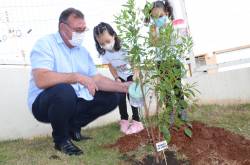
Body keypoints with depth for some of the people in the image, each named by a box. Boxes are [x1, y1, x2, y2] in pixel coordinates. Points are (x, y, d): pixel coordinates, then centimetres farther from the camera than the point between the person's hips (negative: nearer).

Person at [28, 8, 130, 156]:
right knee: (64, 90, -39)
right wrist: (78, 77, -29)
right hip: (44, 103, -7)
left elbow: (97, 80, 5)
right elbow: (41, 79, -30)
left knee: (113, 96, 1)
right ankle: (61, 139, -11)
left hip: (75, 102, 7)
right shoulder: (45, 44, -14)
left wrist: (124, 87, -9)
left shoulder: (83, 51, 8)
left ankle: (73, 127, 12)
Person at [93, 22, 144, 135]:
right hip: (120, 76, 4)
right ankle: (124, 120, 19)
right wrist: (116, 79, -14)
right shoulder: (104, 53, -20)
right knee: (121, 98, 2)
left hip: (131, 74, -4)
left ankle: (136, 121, 1)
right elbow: (111, 67, -4)